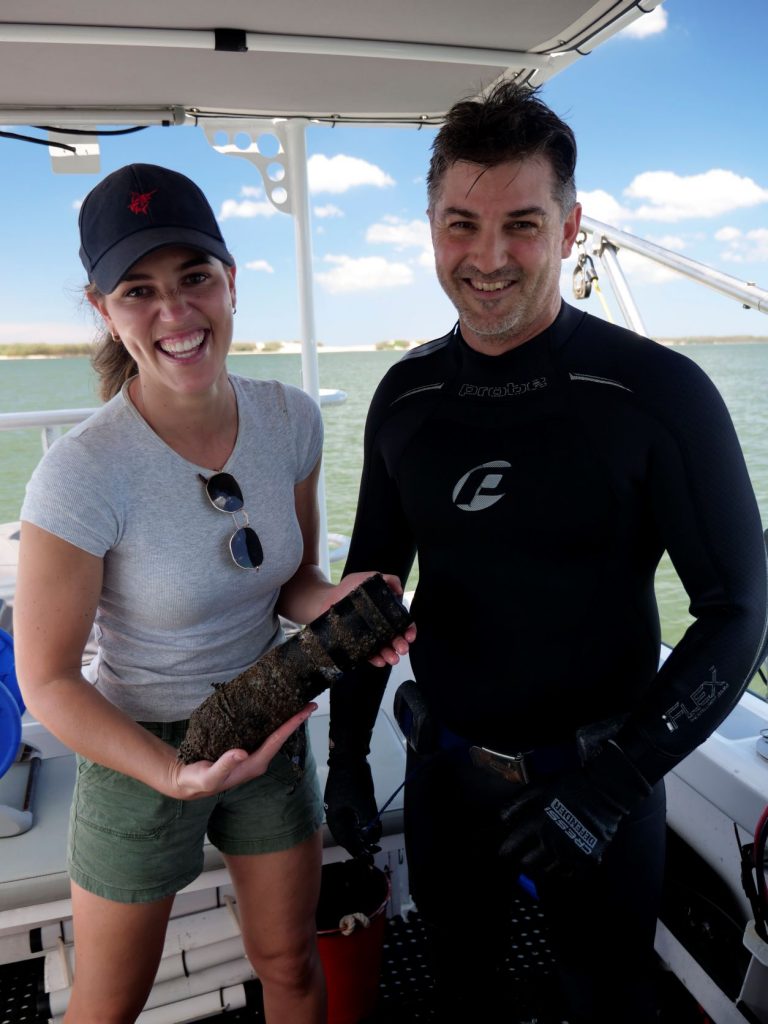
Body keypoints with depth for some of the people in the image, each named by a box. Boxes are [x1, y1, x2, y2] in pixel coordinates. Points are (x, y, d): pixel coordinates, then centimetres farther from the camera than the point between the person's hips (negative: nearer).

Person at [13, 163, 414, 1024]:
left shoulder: (289, 420, -13)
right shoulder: (82, 475, -28)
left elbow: (292, 580, 0)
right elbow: (47, 679, -18)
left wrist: (337, 602, -22)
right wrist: (177, 774, -30)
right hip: (139, 751, -3)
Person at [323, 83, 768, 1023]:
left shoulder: (658, 394, -17)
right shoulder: (405, 397, -4)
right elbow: (371, 577, 5)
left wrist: (617, 778, -20)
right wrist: (347, 749, 4)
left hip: (599, 779, -3)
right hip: (444, 771, 4)